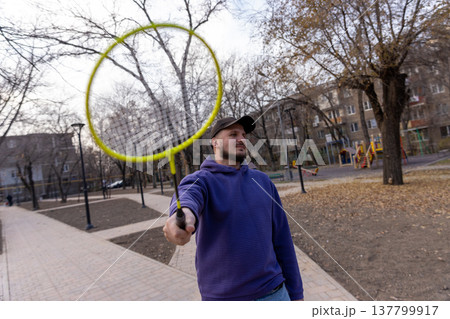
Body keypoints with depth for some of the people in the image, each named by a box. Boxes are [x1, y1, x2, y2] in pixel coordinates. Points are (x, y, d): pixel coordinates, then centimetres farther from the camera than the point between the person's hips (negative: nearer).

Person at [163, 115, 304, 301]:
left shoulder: (262, 181, 6)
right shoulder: (199, 180, -6)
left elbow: (282, 239, 8)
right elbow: (187, 196, -31)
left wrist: (296, 293, 9)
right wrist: (184, 214, -55)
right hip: (222, 295, -2)